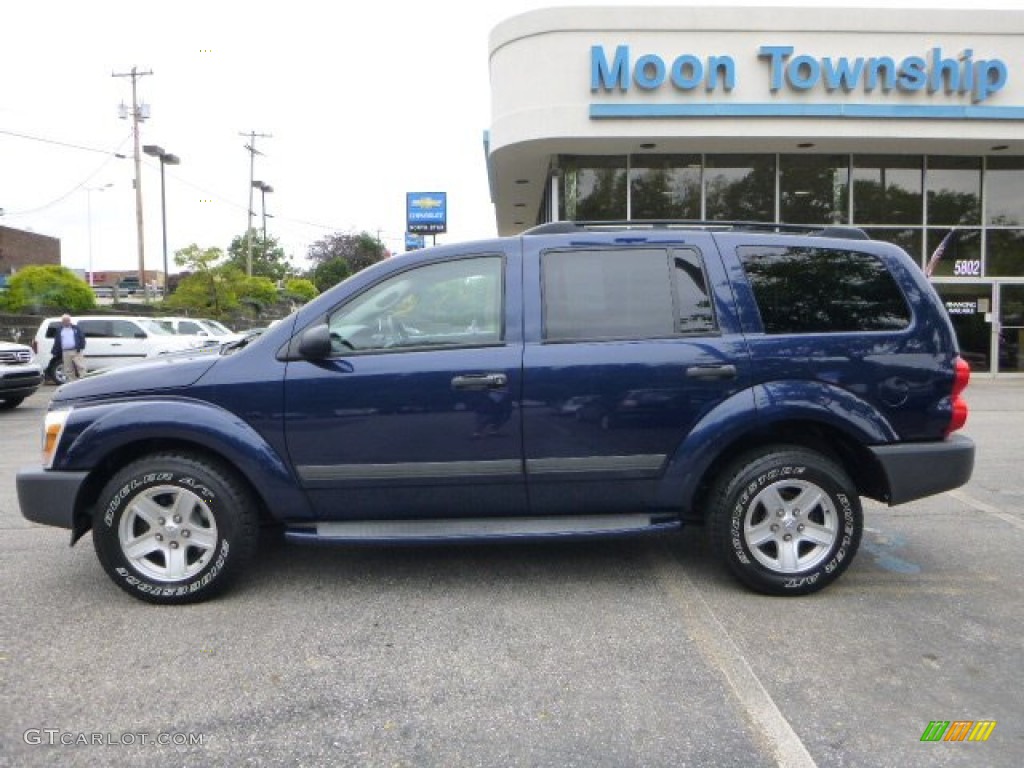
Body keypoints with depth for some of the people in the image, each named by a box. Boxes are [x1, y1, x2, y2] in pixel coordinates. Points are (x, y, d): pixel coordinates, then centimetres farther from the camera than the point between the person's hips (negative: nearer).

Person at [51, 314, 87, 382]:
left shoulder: (76, 328, 8)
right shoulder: (59, 330, 15)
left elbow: (82, 338, 3)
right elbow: (56, 342, 16)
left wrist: (80, 347, -9)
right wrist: (55, 353, 12)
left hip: (76, 351, -3)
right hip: (65, 353, 3)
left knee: (81, 367, -10)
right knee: (68, 370, 4)